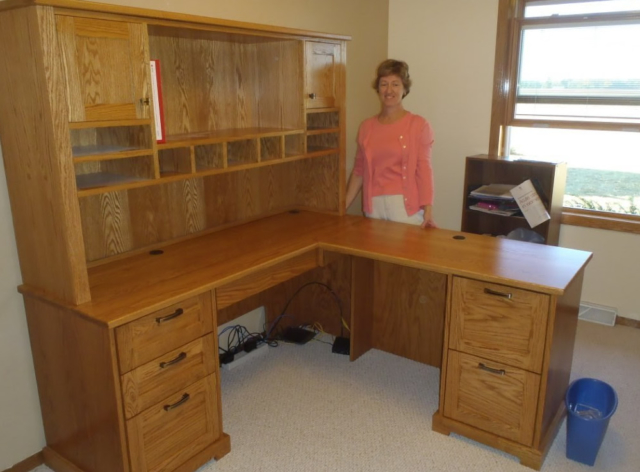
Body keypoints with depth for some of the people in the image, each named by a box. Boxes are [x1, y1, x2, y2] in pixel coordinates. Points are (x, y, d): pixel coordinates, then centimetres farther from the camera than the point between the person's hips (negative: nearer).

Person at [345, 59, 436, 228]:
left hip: (405, 206, -3)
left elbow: (424, 170, -7)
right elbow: (359, 171, 13)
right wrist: (342, 208, 9)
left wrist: (428, 212, -17)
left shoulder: (419, 125, -1)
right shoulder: (366, 127, 9)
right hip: (374, 206, 3)